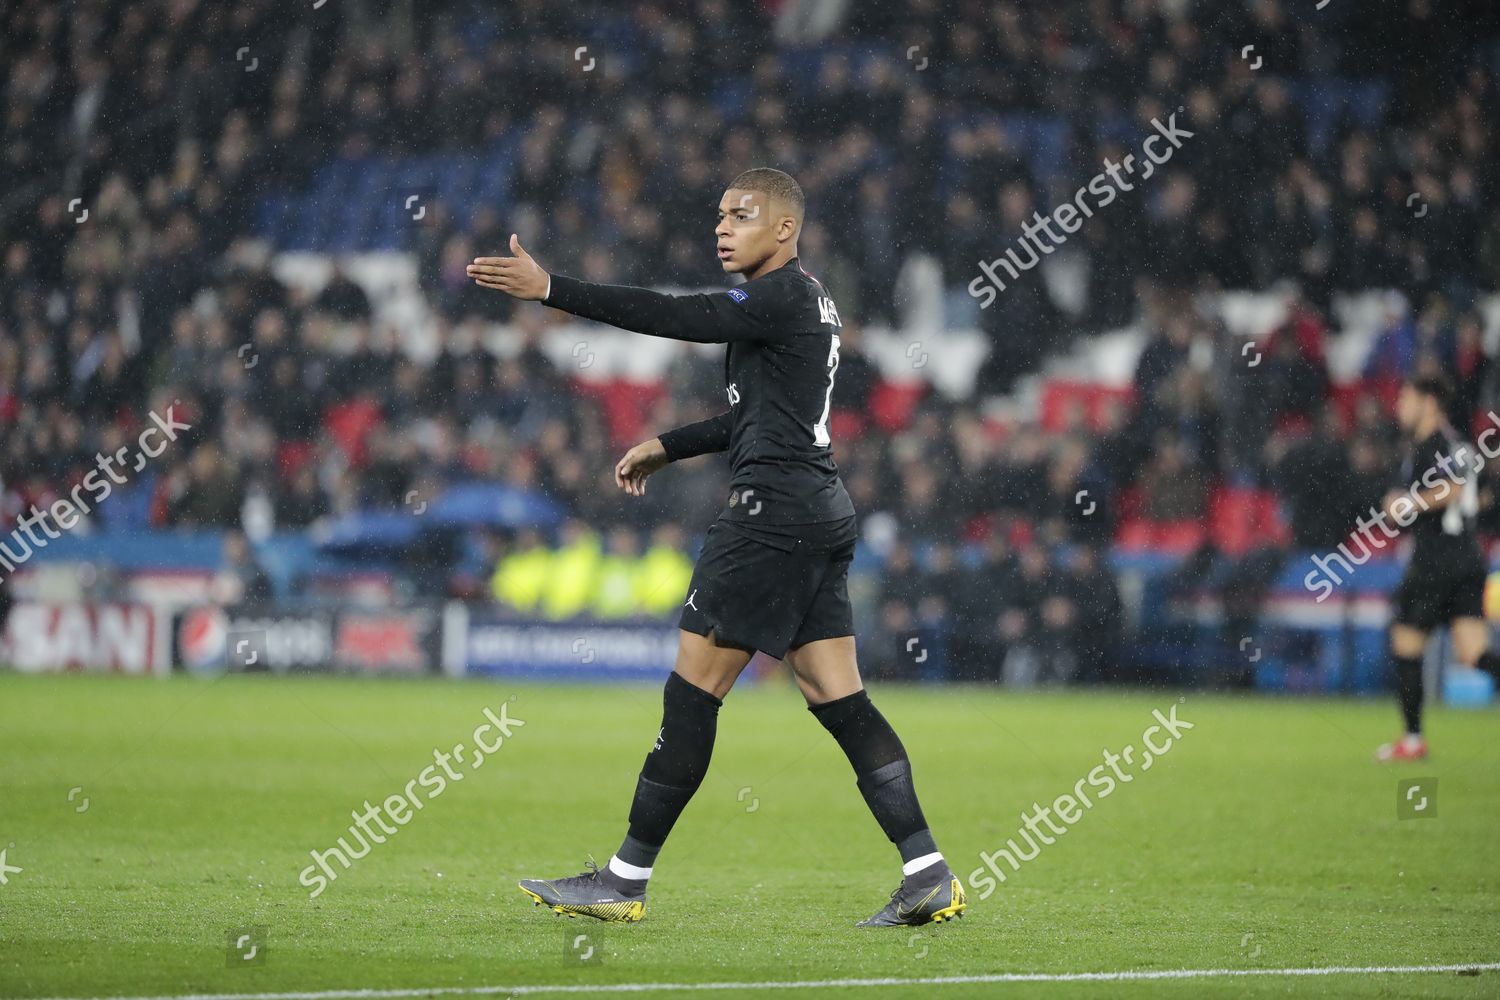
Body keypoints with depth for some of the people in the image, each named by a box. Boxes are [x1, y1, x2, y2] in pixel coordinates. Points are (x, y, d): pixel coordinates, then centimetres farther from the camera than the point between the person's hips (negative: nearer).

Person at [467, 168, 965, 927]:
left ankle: (626, 879, -1)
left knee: (692, 692, -5)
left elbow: (673, 317, -19)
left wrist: (550, 290, -19)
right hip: (821, 515, 10)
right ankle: (928, 876, -1)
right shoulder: (805, 302, 20)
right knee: (841, 703, 6)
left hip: (772, 512, -10)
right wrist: (665, 447, 26)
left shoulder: (784, 296, -10)